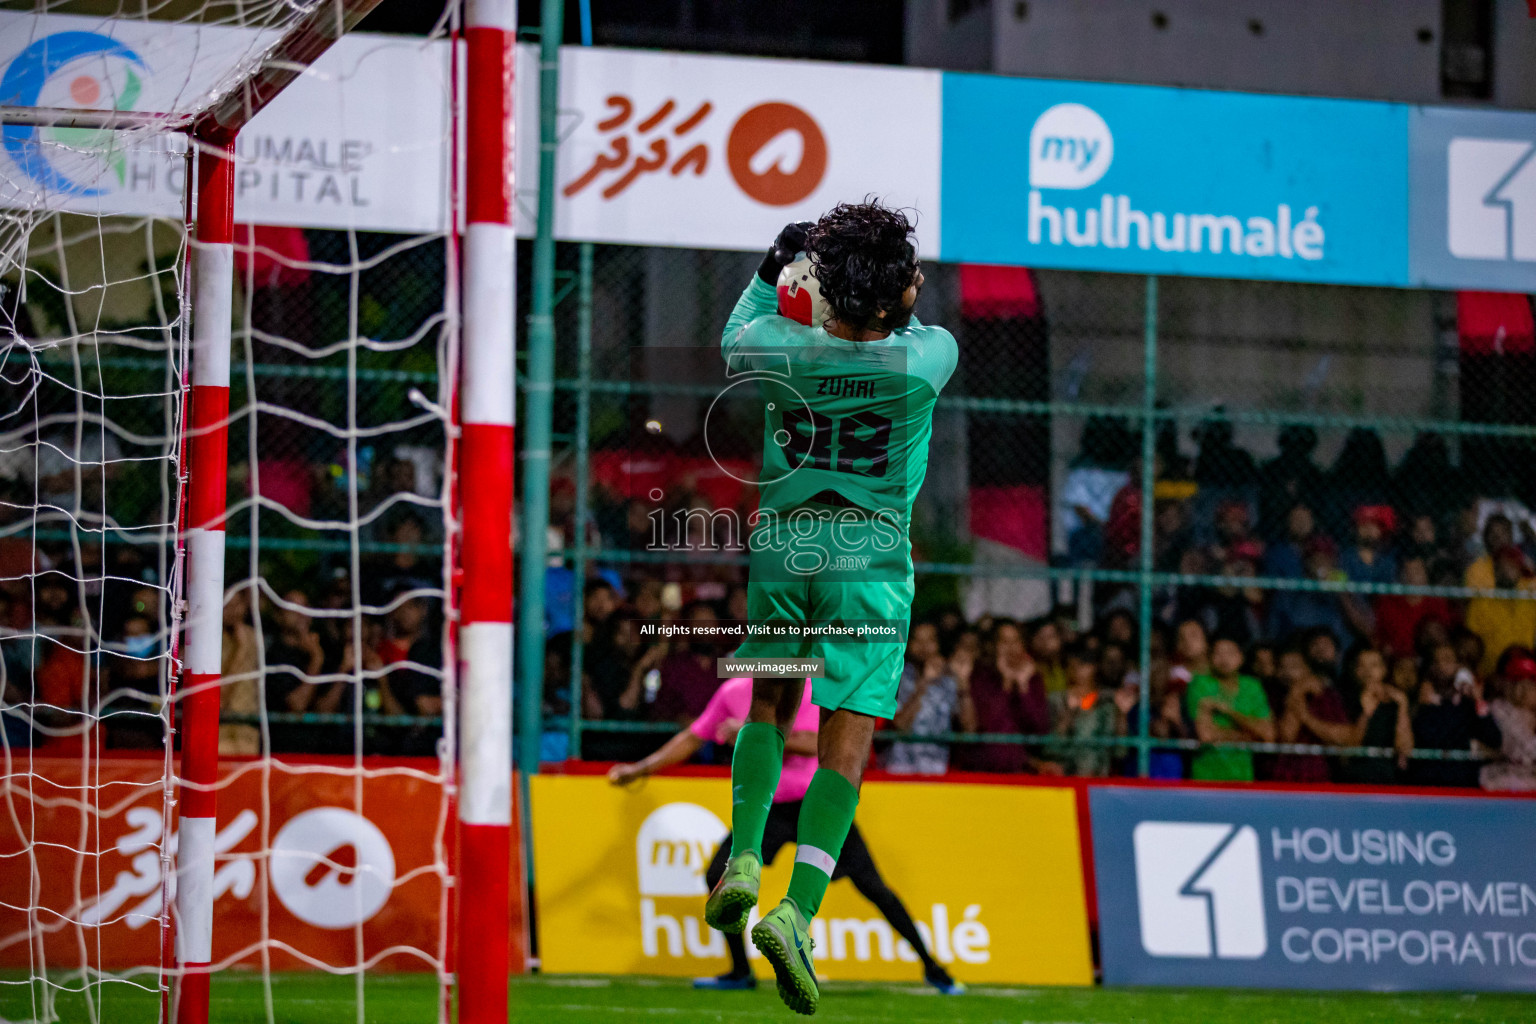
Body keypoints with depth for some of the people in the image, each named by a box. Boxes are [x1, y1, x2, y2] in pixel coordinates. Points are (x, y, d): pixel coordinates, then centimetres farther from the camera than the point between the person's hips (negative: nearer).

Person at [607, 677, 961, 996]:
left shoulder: (806, 688, -14)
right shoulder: (734, 692, -1)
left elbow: (811, 744, -27)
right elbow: (693, 739, 9)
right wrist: (641, 769, 4)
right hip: (768, 807, 4)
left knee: (871, 886, -9)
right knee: (719, 876, -13)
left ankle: (930, 967, 4)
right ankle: (740, 972, 2)